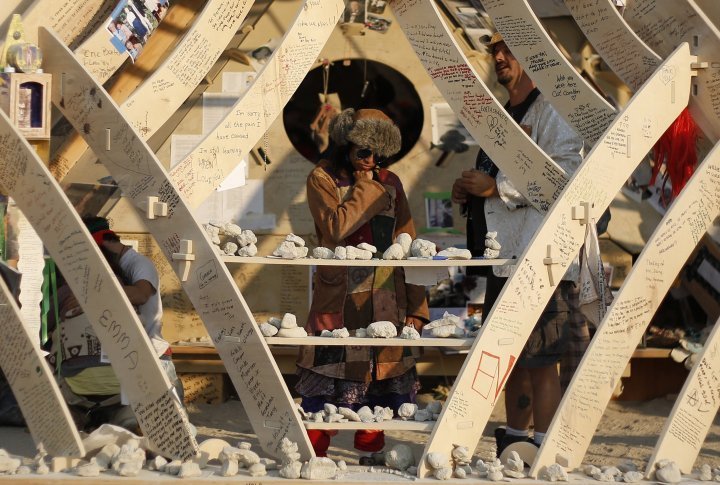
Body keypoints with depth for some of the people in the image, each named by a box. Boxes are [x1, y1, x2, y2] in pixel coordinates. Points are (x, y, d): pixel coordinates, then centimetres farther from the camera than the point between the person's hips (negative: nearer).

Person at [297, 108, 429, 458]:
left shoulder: (390, 183, 12)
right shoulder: (322, 178, 1)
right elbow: (336, 227, -17)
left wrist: (416, 306, 5)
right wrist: (365, 186, -7)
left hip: (386, 302, 4)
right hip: (338, 300, -4)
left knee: (383, 378, 5)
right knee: (327, 378, -3)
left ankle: (371, 449, 18)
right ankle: (313, 453, 9)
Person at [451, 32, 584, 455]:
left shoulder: (552, 108, -6)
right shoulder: (504, 116, 24)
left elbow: (565, 174, -19)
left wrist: (498, 187, -18)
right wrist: (470, 191, 12)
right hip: (504, 259, 10)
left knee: (541, 365, -8)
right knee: (513, 361, 15)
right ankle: (513, 446, 24)